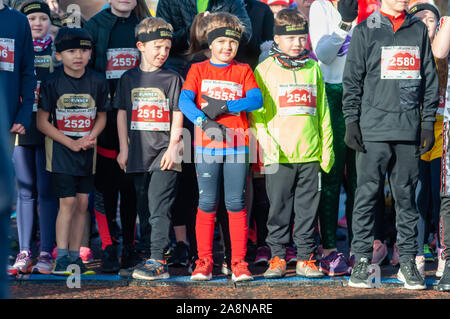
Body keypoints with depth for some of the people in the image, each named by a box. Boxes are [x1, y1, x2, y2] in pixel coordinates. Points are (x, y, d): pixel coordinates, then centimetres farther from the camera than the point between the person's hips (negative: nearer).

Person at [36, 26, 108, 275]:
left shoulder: (97, 82, 1)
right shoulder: (52, 83, -8)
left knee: (82, 202, 6)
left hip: (87, 151, 3)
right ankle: (62, 257, -5)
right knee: (67, 201, -9)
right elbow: (43, 121, -6)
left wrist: (91, 137, -8)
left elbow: (101, 116, 12)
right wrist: (70, 143, -14)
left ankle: (75, 255, 14)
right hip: (60, 148, -3)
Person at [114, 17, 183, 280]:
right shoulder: (129, 79, 11)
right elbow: (122, 113, 12)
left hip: (164, 152, -4)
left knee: (159, 207, -12)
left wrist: (173, 147, -9)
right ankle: (152, 254, 17)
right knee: (144, 206, 9)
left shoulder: (173, 79, 3)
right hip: (138, 152, 4)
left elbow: (177, 115, 0)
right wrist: (124, 149, 7)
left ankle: (158, 261, -17)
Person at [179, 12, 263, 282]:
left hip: (237, 146, 0)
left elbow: (257, 99, -5)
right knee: (207, 203, 1)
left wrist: (224, 106, -15)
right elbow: (185, 100, -6)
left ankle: (239, 262, 2)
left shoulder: (243, 71, 11)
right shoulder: (199, 69, 9)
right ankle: (204, 261, 7)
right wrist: (204, 121, -23)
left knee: (236, 203, -1)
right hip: (206, 146, 0)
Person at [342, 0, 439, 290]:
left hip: (409, 130, 3)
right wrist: (352, 121, -5)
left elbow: (430, 78, 14)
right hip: (374, 128, -3)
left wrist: (429, 122, 8)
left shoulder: (418, 29, 13)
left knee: (406, 195, 6)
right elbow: (352, 79, 2)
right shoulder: (366, 31, 4)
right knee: (367, 194, -3)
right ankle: (362, 261, 1)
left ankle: (408, 261, 11)